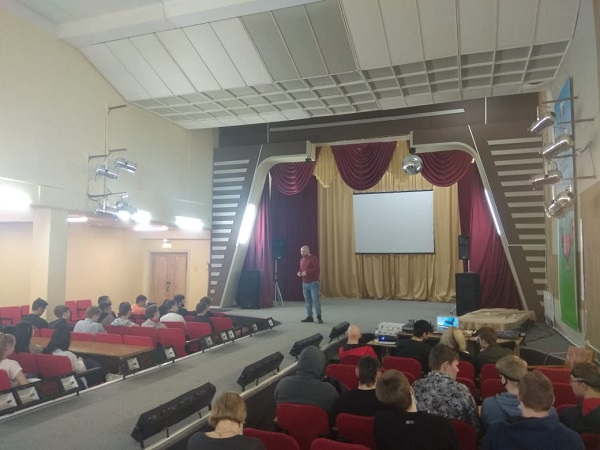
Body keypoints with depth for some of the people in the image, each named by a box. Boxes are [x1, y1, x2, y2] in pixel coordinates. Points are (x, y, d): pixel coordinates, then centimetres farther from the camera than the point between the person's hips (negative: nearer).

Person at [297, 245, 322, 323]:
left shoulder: (313, 258, -8)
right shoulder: (302, 260, 16)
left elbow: (316, 269, -18)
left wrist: (307, 272, -23)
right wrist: (299, 273, 4)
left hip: (313, 283, -7)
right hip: (305, 283, 7)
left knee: (315, 299, -8)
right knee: (307, 300, 7)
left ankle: (319, 316, -1)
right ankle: (309, 317, 12)